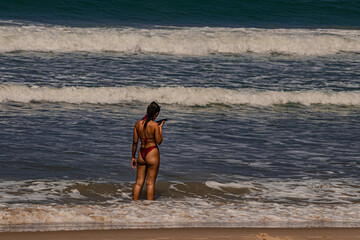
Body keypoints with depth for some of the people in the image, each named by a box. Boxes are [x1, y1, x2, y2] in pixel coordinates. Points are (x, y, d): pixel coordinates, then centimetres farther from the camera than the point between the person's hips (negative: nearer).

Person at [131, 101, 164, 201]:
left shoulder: (138, 124, 0)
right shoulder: (155, 125, -15)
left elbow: (135, 142, 5)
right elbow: (159, 141, -10)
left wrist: (133, 157, 13)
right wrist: (160, 128, 1)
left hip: (141, 153, 5)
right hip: (152, 153, -5)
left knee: (139, 182, 11)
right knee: (150, 183, 2)